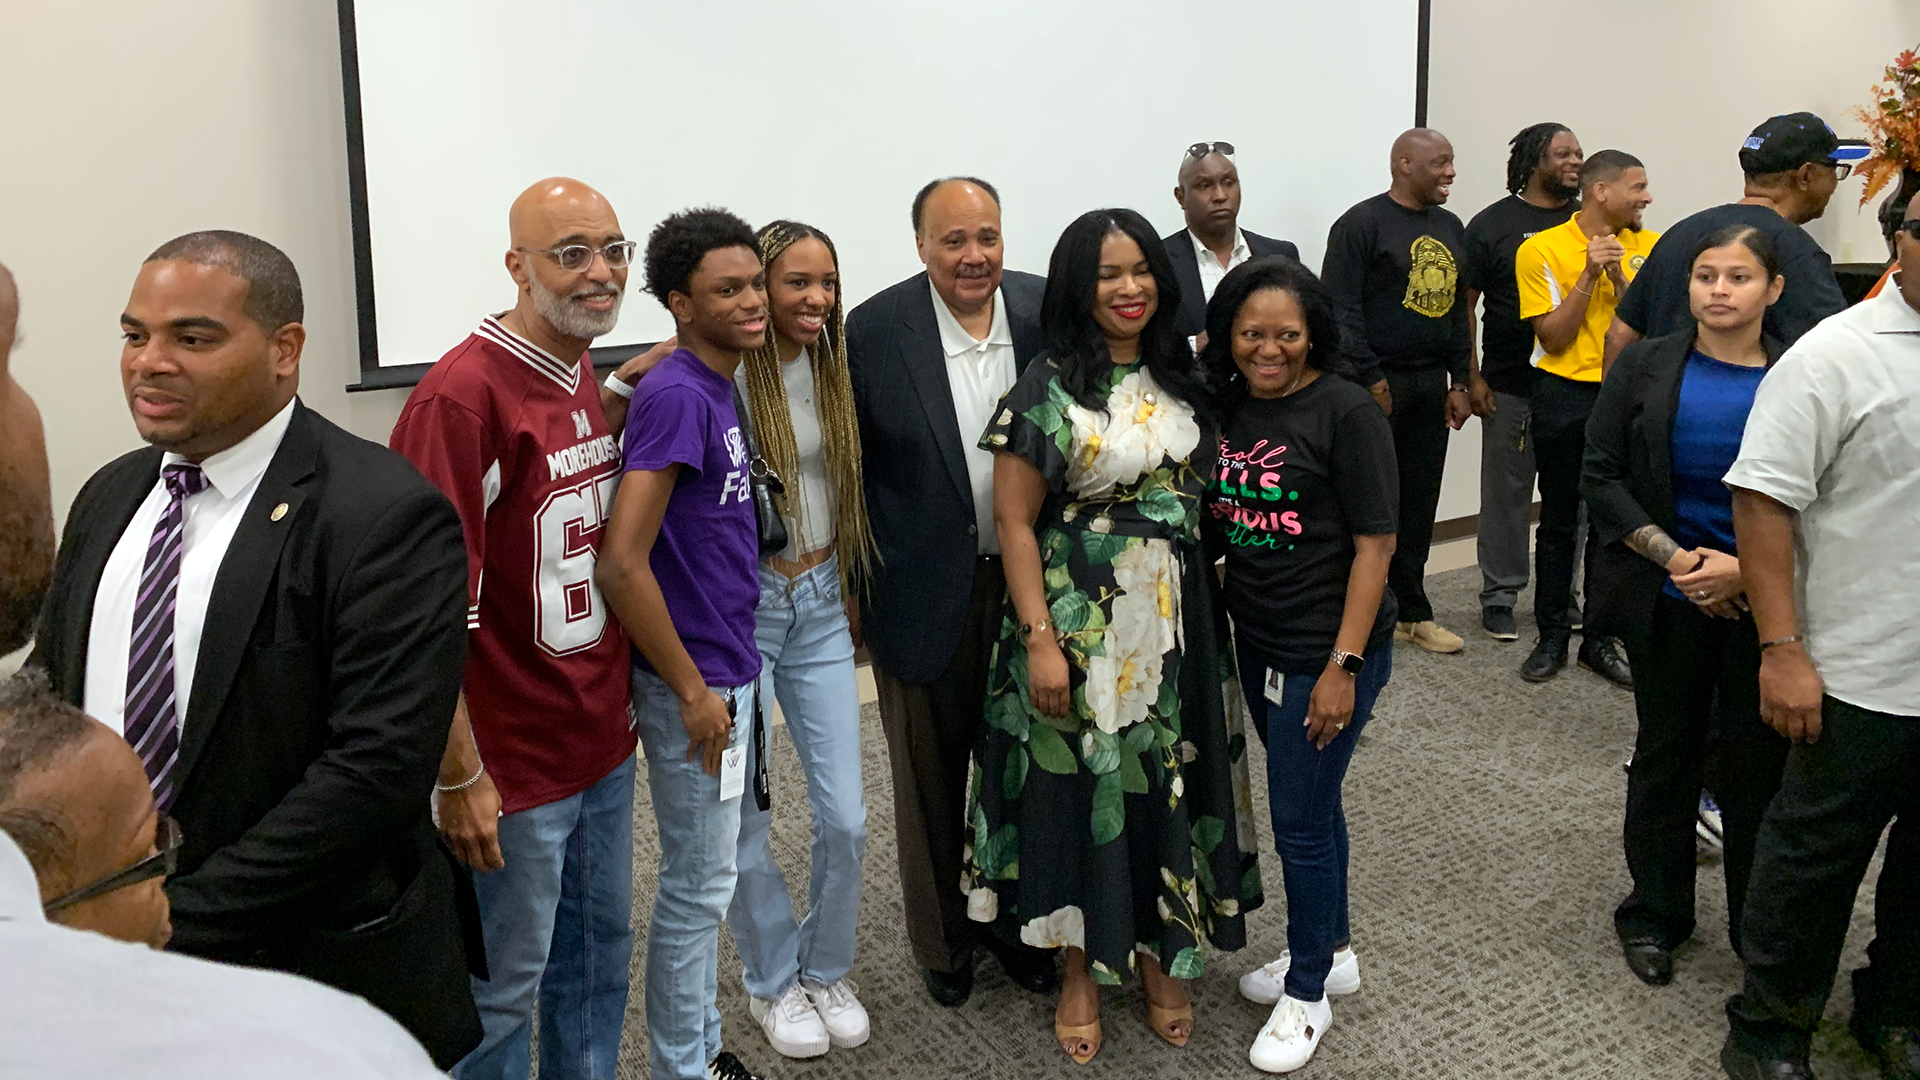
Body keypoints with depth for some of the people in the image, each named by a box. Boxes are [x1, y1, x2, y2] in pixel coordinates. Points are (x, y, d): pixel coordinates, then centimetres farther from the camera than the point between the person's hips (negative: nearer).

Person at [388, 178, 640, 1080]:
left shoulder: (587, 380, 5)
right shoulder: (461, 396, -21)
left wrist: (620, 703, 14)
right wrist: (458, 777, -19)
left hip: (601, 745, 8)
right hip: (512, 765, -8)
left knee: (600, 954, 22)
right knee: (504, 990, 11)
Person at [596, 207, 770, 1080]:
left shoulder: (717, 385, 6)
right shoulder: (675, 396, -21)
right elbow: (622, 564, -27)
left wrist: (730, 678, 14)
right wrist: (692, 691, -19)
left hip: (728, 668, 9)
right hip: (692, 681, -9)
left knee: (709, 876, 20)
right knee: (697, 885, 6)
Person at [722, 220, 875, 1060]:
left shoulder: (833, 368, 5)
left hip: (820, 604, 5)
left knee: (845, 816, 5)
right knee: (743, 819, 7)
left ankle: (827, 969, 30)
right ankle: (774, 981, 31)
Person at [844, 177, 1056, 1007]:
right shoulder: (875, 330, -12)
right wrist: (851, 592, -4)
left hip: (1030, 584, 3)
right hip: (927, 593, -2)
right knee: (931, 781, 15)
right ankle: (942, 942, 35)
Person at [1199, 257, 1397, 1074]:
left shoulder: (1345, 411, -15)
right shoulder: (1226, 405, 2)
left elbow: (1374, 543, -15)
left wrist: (1343, 665, -17)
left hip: (1325, 650, -6)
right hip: (1256, 641, 6)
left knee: (1300, 818, 3)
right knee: (1308, 802, 20)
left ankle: (1308, 992, 22)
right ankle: (1330, 950, 39)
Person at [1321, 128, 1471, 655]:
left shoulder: (1450, 227, 15)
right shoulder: (1362, 223, -8)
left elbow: (1457, 309, 18)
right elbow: (1340, 309, -14)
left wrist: (1458, 382, 12)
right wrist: (1371, 380, -16)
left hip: (1430, 386, 7)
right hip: (1377, 386, -7)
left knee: (1418, 503, 12)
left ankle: (1412, 612, 22)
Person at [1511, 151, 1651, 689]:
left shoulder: (1648, 247, 4)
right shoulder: (1542, 250, -5)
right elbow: (1553, 338, -10)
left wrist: (1618, 274, -14)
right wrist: (1589, 274, -16)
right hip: (1563, 397, -2)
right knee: (1558, 522, 6)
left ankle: (1600, 639, 17)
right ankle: (1552, 636, 17)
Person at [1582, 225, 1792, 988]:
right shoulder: (1645, 368, -1)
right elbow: (1601, 477, -3)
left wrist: (1745, 569, -16)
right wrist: (1674, 559, -13)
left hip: (1764, 602, 0)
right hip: (1668, 600, 1)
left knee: (1757, 764, 6)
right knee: (1666, 754, 12)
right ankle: (1654, 916, 28)